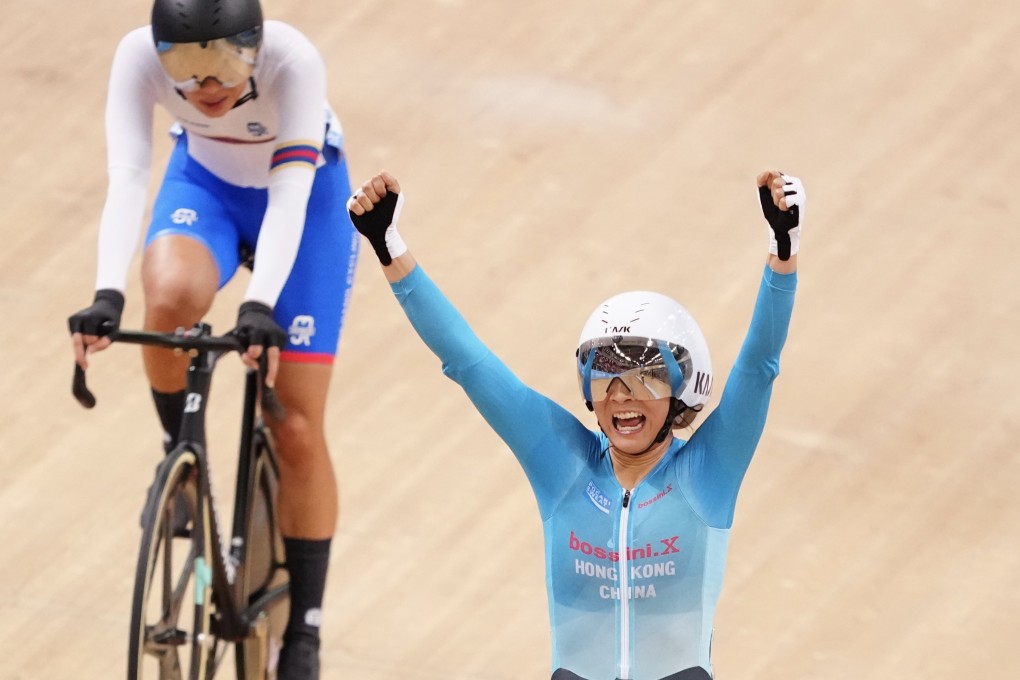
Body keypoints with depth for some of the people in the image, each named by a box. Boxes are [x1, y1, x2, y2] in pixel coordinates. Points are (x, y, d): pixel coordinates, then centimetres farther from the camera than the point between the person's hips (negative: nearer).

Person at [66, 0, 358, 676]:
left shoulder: (292, 59, -37)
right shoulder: (139, 56, -31)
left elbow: (290, 191, -42)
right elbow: (126, 178, -37)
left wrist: (262, 304, -55)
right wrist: (108, 295, -50)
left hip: (306, 196, -1)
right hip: (204, 182, 1)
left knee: (297, 429, -4)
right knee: (170, 297, -35)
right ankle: (182, 454, -7)